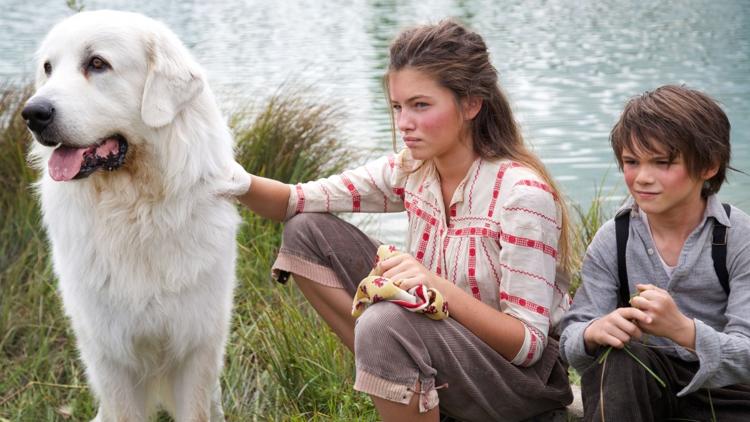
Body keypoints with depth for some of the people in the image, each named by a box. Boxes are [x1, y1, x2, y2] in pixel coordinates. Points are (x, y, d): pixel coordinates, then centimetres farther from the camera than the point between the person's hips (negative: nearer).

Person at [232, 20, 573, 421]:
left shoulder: (522, 194, -22)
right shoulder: (412, 170, -3)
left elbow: (528, 343, -23)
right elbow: (302, 201, -4)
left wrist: (439, 286, -37)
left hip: (525, 375, -7)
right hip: (441, 343, 7)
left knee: (385, 324, -37)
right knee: (308, 232, -2)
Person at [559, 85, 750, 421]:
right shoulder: (612, 241, -4)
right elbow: (571, 340, -9)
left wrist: (683, 329, -40)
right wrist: (593, 333, -34)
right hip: (644, 384, 2)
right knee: (616, 354, -30)